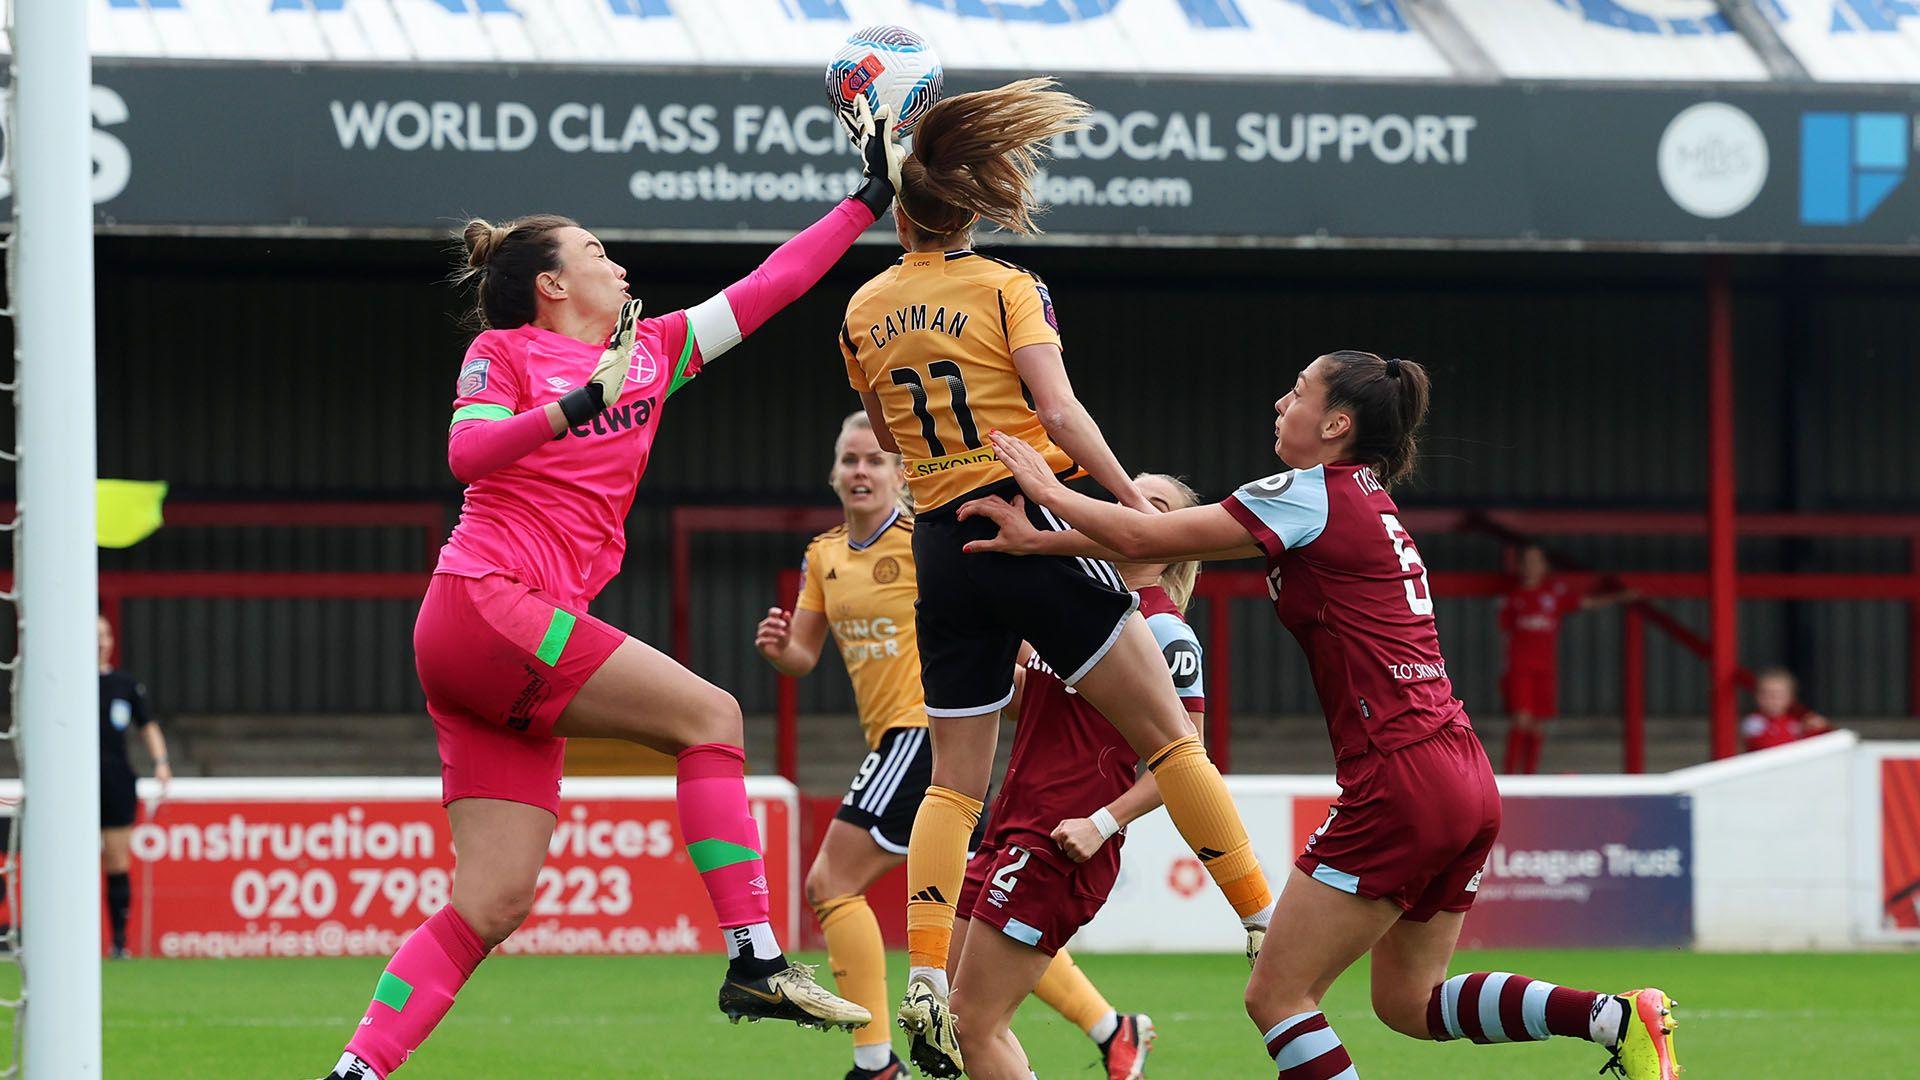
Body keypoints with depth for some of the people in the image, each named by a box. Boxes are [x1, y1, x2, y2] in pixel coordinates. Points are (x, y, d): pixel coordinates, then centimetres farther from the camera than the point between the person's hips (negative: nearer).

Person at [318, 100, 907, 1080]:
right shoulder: (503, 354, 4)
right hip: (484, 604, -8)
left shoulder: (650, 350, 21)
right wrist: (573, 407, -24)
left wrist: (869, 198, 22)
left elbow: (766, 288, 22)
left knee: (493, 903, -2)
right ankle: (754, 960, -17)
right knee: (708, 714, -14)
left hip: (526, 640, 8)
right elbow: (467, 453, -13)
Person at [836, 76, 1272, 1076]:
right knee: (1165, 731, 3)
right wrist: (1133, 502, -12)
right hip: (1032, 528, -4)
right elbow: (1058, 410, -17)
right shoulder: (1007, 289, -5)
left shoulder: (864, 312, 8)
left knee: (955, 778, 9)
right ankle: (1266, 921, 2)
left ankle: (923, 976, -6)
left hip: (940, 547, 4)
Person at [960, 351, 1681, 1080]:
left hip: (1398, 780, -9)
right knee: (1407, 1002, 17)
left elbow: (1143, 539, -6)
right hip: (1465, 782, 9)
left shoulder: (1313, 495, -7)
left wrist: (1048, 491, 10)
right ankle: (1614, 1017, 2)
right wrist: (1037, 541, 17)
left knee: (1276, 996, -2)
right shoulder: (1364, 502, 18)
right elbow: (1182, 541, 19)